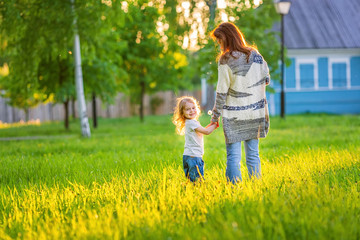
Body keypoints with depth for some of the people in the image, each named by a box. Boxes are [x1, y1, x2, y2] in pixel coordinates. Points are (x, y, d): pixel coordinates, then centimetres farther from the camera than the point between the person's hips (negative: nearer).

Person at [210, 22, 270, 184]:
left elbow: (221, 92, -9)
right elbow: (266, 80, 10)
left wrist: (215, 117, 0)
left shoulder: (225, 60, -12)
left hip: (234, 116, -5)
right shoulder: (255, 54, 2)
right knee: (253, 155, 11)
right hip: (255, 114, 5)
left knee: (233, 157, -1)